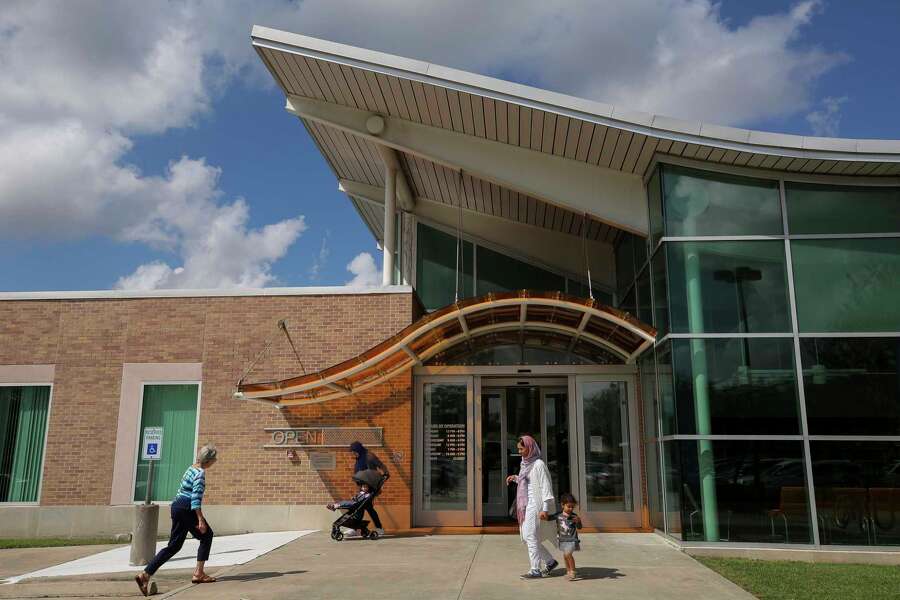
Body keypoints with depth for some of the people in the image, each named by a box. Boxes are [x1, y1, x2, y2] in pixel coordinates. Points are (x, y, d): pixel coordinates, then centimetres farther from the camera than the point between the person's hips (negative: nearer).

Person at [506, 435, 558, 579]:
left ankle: (535, 570, 3)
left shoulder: (538, 464, -12)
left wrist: (545, 508, -20)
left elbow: (545, 486, -15)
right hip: (524, 505, 9)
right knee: (525, 537, 12)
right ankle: (550, 561, 25)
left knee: (530, 536, -6)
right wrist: (515, 478, 8)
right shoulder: (525, 463, 13)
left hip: (534, 505, -9)